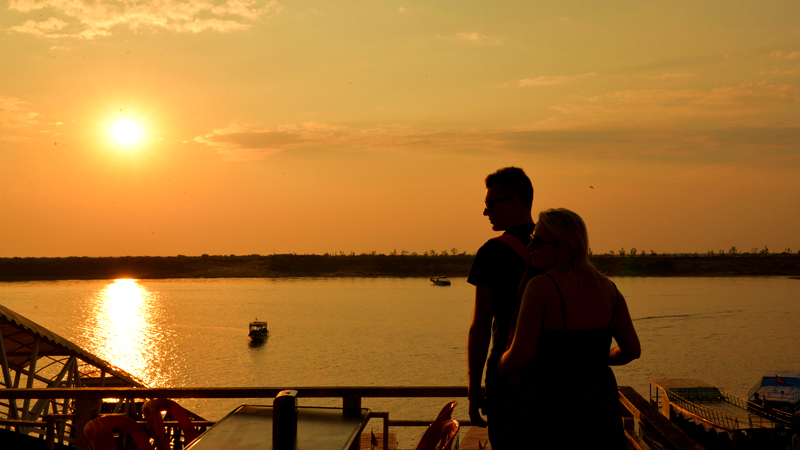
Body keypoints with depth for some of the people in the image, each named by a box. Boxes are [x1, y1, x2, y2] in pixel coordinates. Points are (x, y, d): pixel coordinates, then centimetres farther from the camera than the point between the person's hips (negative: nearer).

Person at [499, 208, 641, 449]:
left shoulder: (541, 286, -15)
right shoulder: (608, 288, 4)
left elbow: (520, 356, -19)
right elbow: (632, 350, 10)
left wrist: (503, 365, 2)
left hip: (547, 403, -6)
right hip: (598, 408, 6)